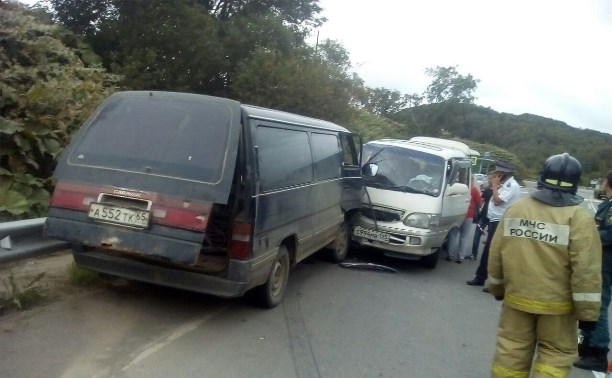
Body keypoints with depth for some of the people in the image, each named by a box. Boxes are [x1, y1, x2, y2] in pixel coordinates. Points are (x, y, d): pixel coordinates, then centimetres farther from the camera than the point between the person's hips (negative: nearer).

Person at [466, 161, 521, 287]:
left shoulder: (512, 186, -15)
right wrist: (494, 185, 9)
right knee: (487, 251, 16)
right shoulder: (505, 184, 14)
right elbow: (496, 199, 19)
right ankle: (480, 277, 27)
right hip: (495, 222, 10)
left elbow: (497, 201, -22)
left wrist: (494, 185, -12)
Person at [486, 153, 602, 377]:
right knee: (557, 354, 12)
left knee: (511, 352, 12)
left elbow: (496, 255, 7)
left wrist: (497, 288, 20)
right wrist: (588, 312, -8)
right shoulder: (579, 218, -12)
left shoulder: (515, 209, 2)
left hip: (516, 298, 4)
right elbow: (587, 271, -16)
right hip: (556, 304, -3)